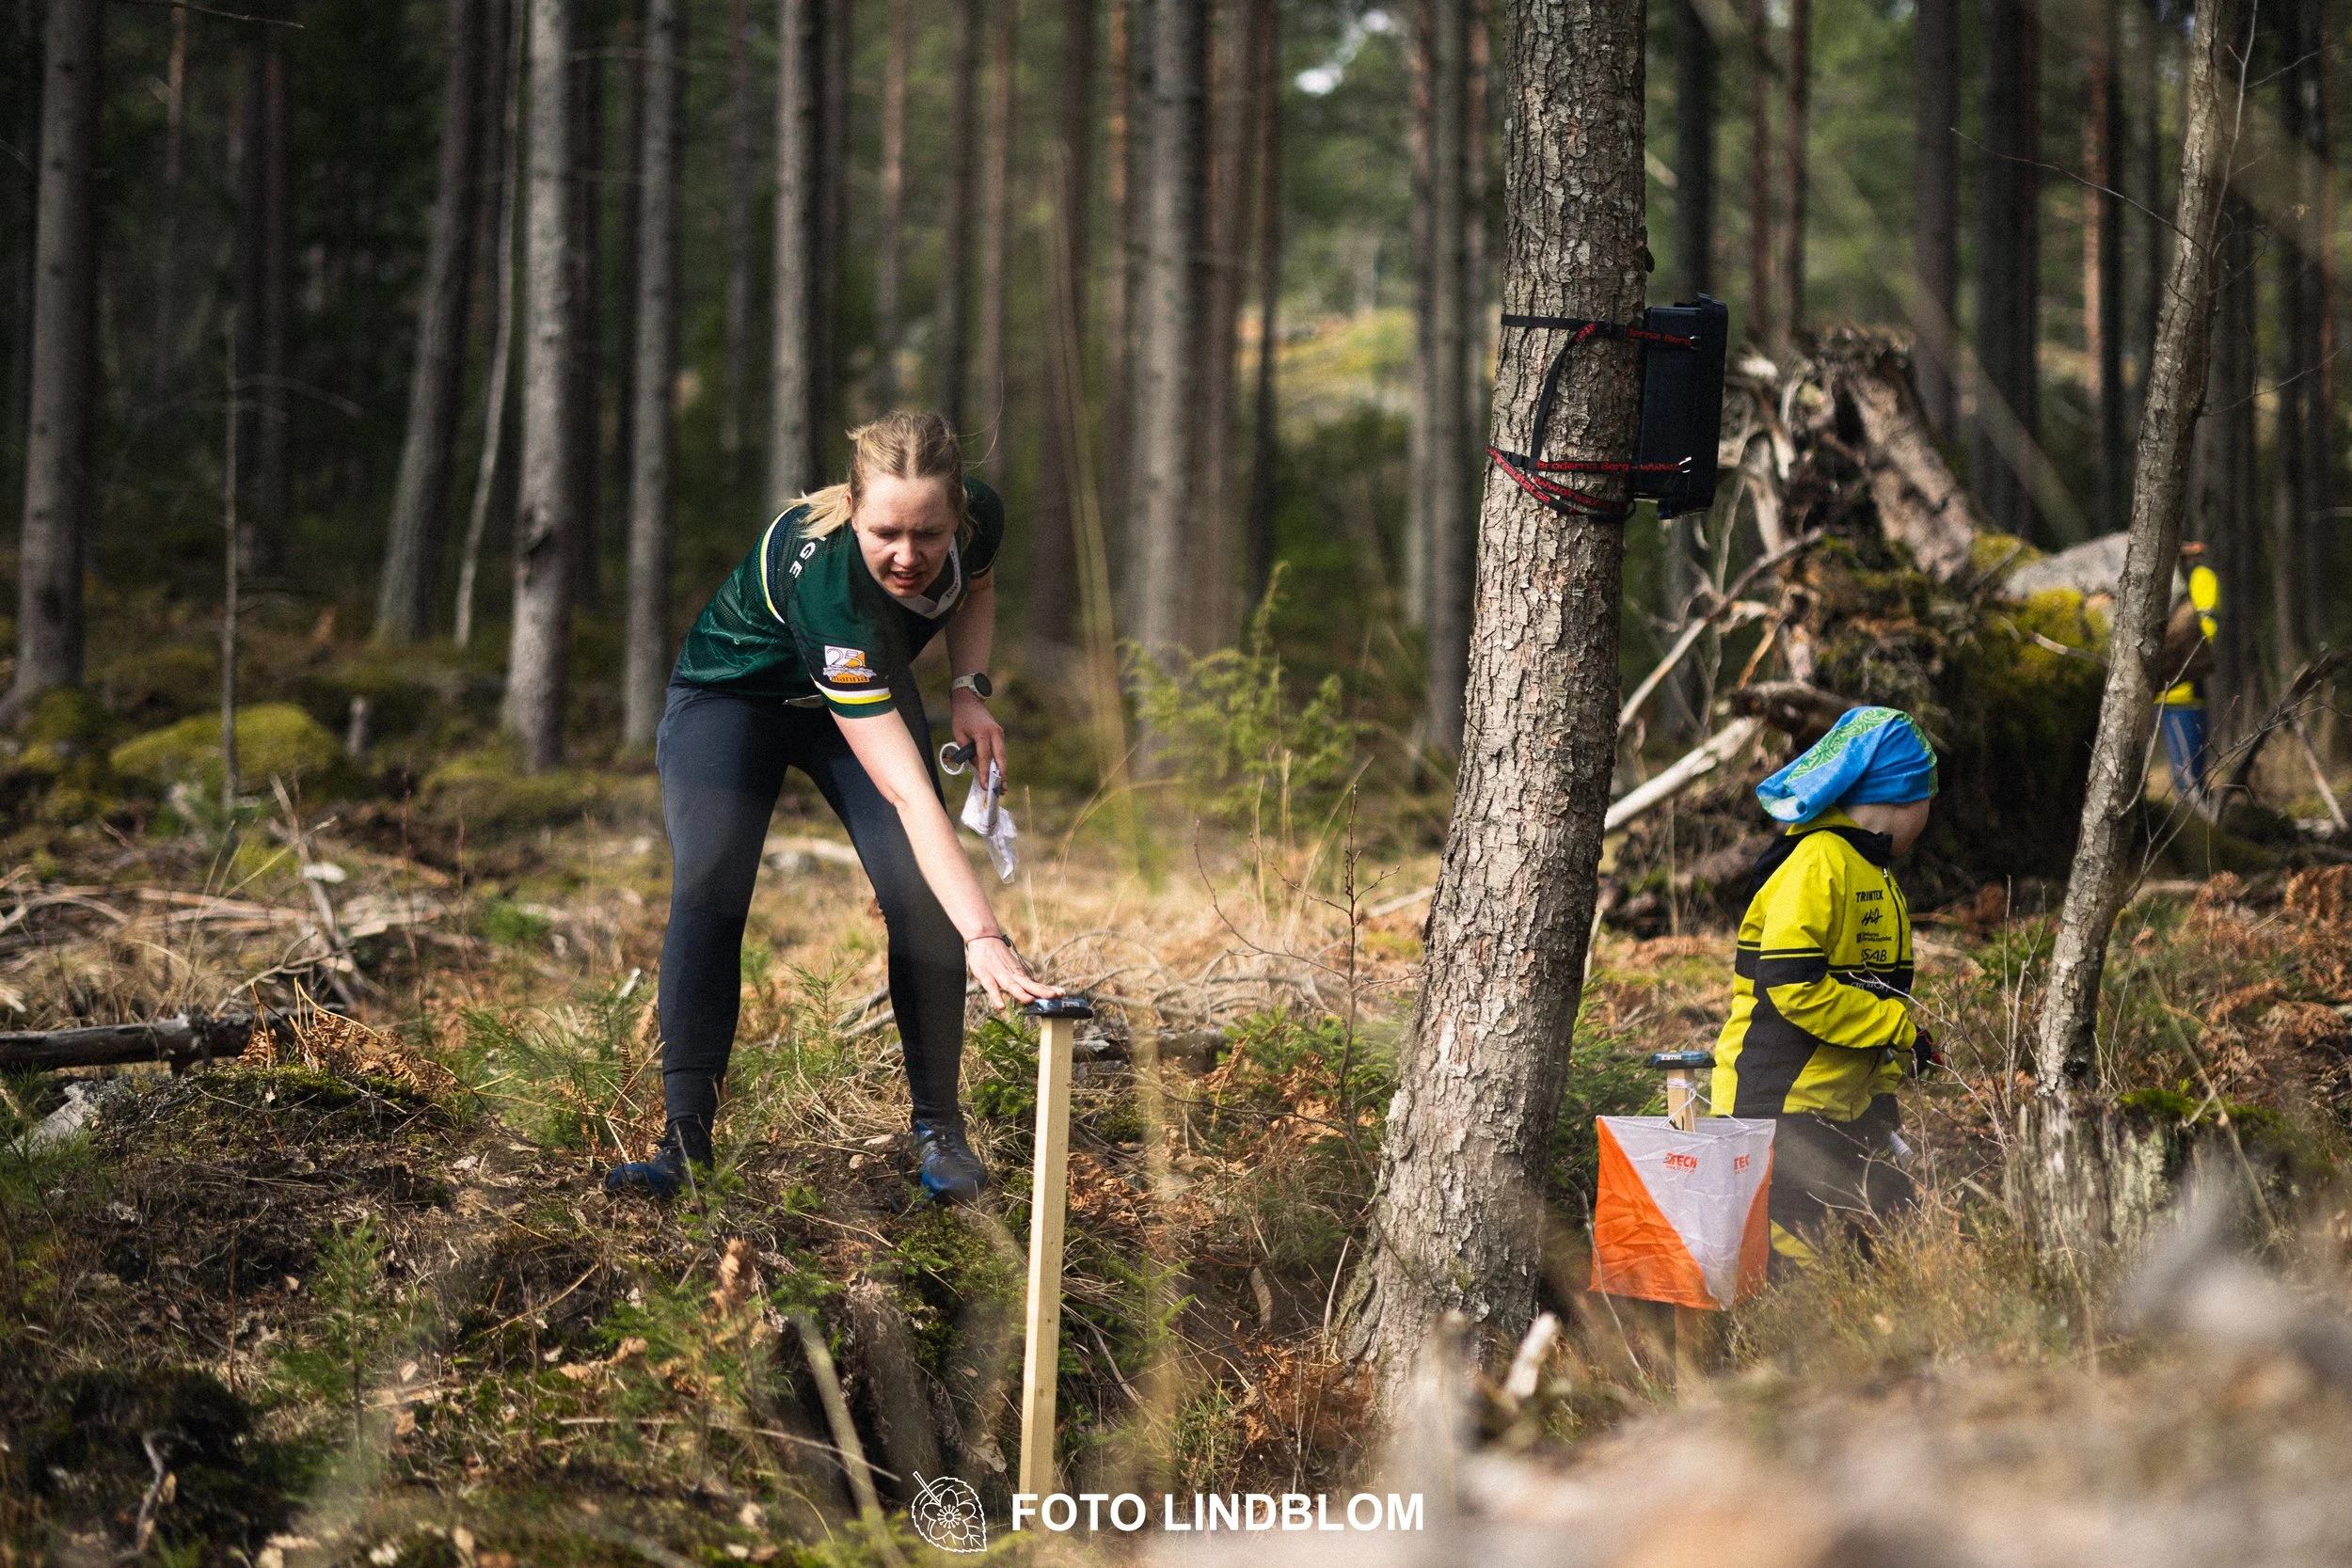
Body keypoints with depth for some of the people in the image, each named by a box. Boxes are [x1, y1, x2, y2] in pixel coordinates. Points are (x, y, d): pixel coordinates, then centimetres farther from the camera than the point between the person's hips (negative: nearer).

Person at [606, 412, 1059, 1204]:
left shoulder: (979, 516, -28)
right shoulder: (824, 579, -44)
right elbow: (911, 796, -49)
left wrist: (969, 687, -16)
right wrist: (984, 938, -55)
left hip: (869, 690, 4)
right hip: (732, 692, -4)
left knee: (919, 895, -14)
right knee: (706, 891, -22)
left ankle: (939, 1125, 0)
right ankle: (685, 1141, -16)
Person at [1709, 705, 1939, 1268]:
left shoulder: (1872, 872, 20)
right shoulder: (1819, 863, -14)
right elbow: (1792, 985, -23)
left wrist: (1881, 1095, 14)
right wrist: (1899, 1029, -15)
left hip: (1842, 1112, 10)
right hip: (1781, 1110, -10)